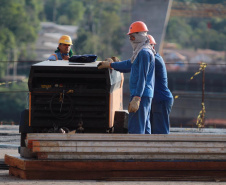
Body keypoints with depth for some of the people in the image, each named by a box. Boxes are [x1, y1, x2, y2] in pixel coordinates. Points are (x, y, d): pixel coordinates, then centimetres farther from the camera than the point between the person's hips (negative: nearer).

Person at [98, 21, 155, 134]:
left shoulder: (144, 53, -14)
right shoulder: (142, 52, 19)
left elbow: (142, 77, -21)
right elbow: (129, 65, 33)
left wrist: (136, 98, -25)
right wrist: (110, 65, 42)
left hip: (141, 95, -11)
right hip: (145, 95, 11)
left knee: (135, 129, -12)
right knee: (144, 128, 12)